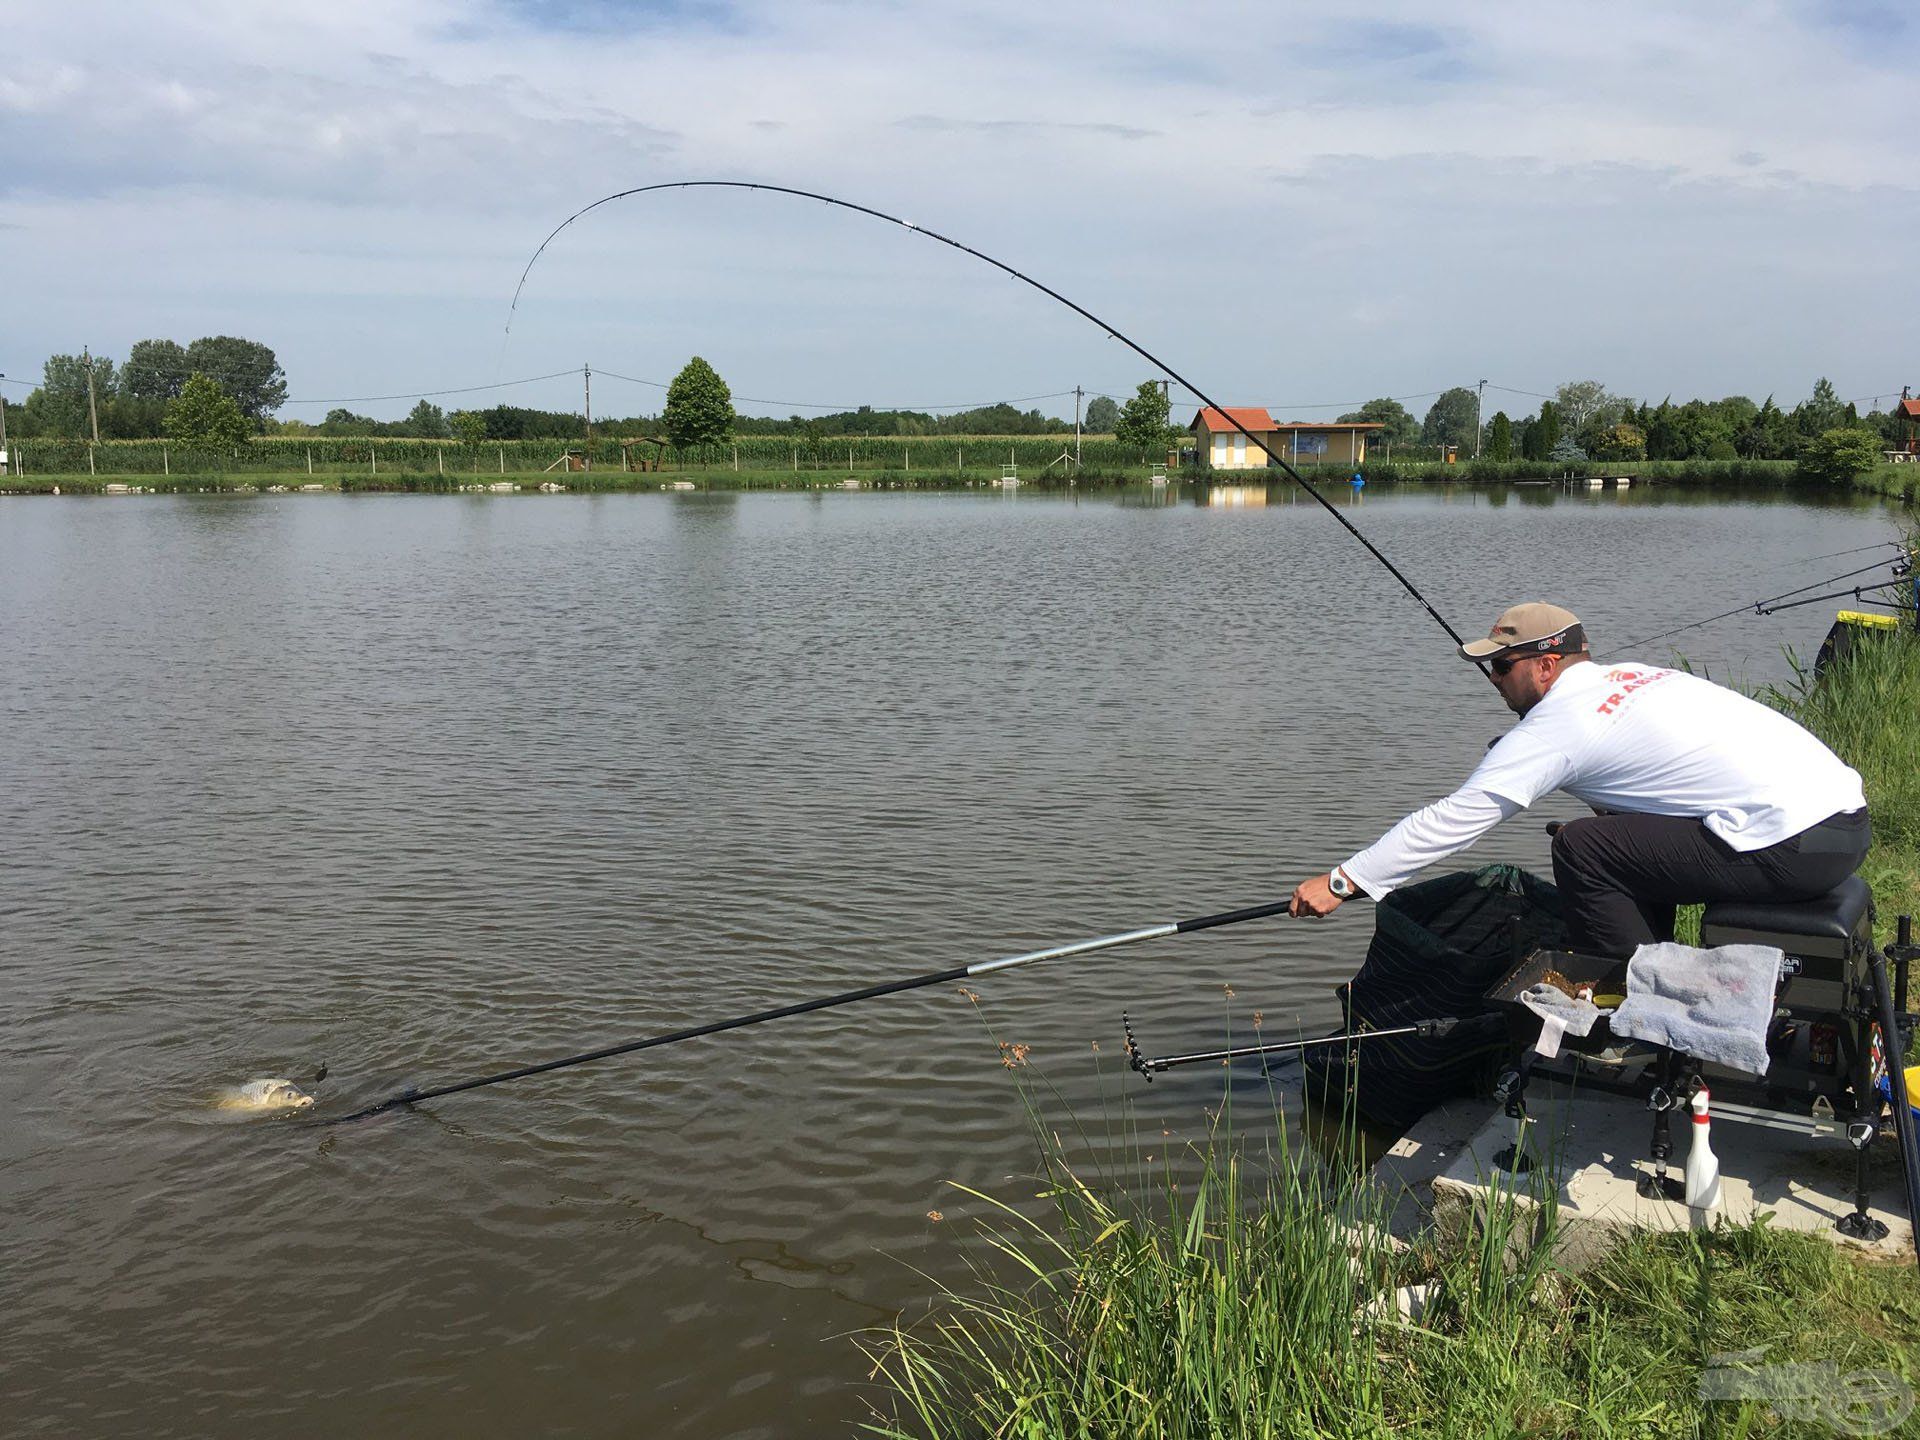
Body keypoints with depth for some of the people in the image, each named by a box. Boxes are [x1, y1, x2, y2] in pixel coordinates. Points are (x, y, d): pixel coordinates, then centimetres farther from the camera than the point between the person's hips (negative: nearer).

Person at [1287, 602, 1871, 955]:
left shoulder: (1559, 723, -8)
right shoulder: (1632, 675, 17)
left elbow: (1452, 818, -9)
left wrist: (1342, 881, -6)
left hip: (1796, 847, -9)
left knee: (1583, 850, -6)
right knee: (1632, 831, 20)